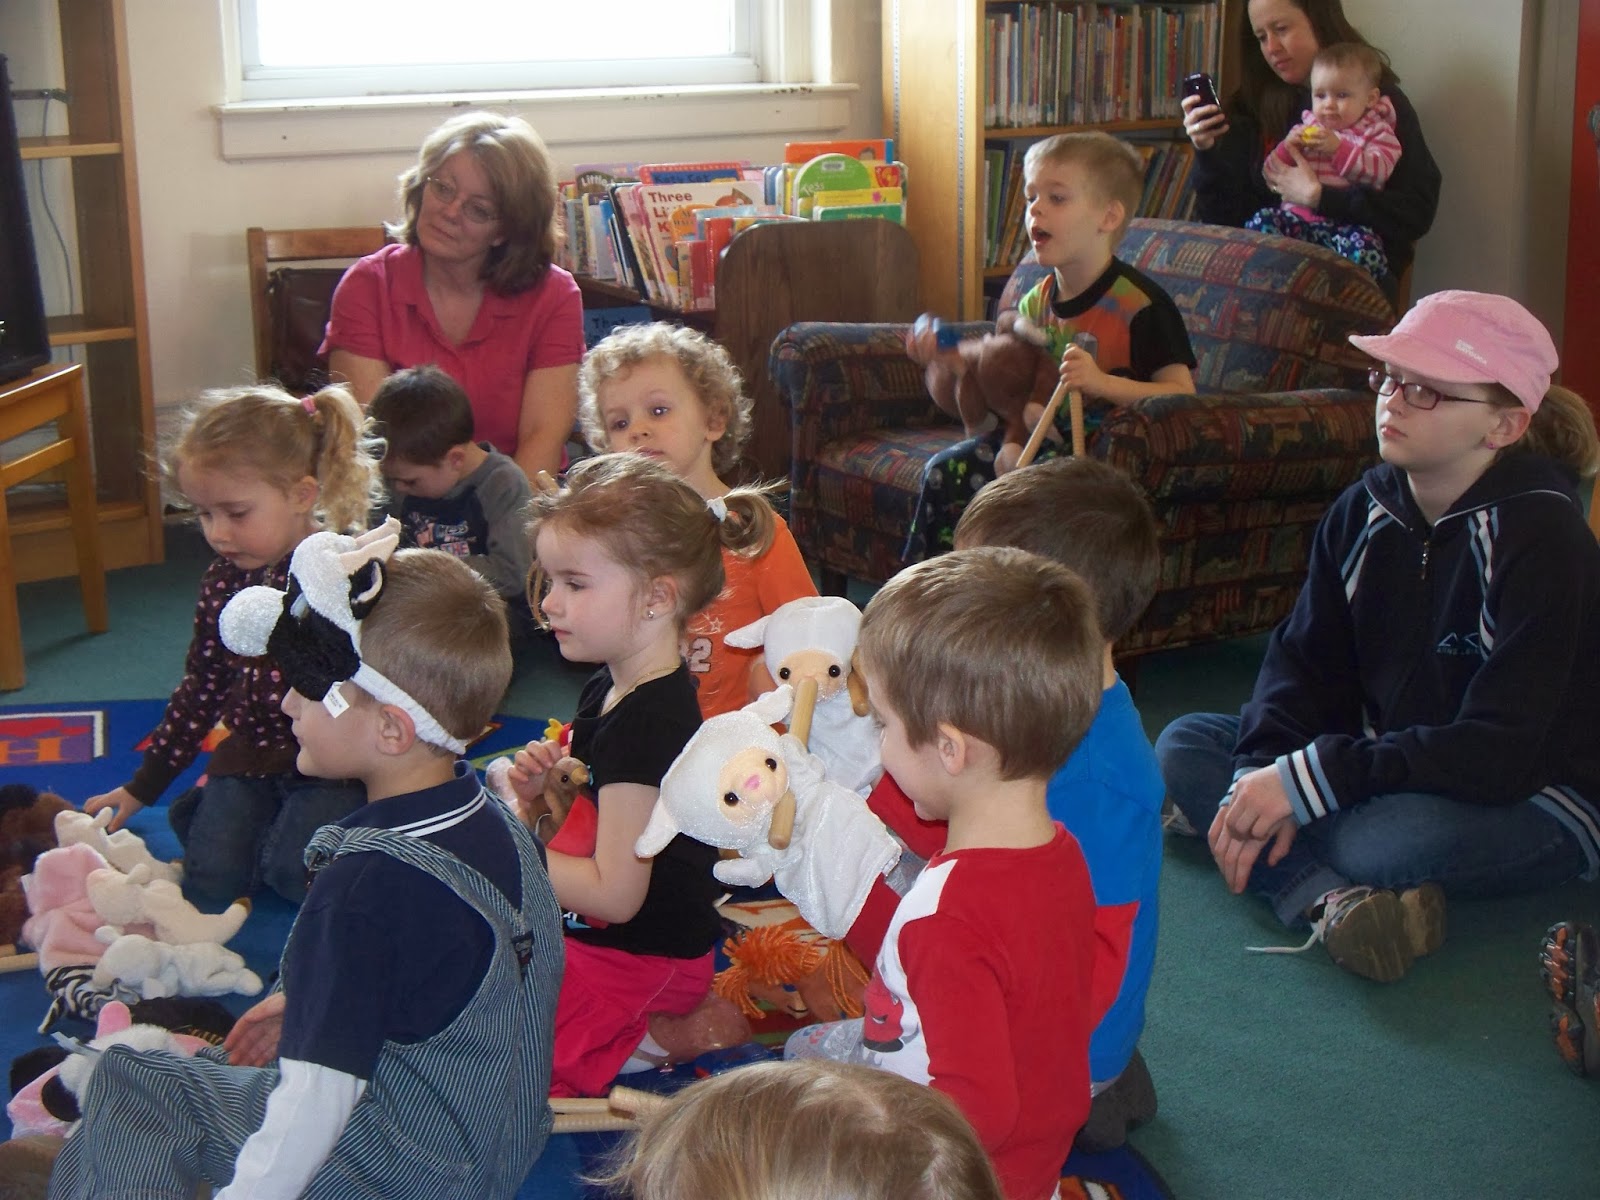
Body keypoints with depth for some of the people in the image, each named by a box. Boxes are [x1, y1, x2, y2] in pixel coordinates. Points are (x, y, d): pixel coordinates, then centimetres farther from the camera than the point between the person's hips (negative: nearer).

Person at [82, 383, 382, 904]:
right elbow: (202, 684, 12)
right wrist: (143, 785, 15)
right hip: (250, 752, 4)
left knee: (294, 872, -22)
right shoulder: (226, 578, 1)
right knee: (212, 876, -11)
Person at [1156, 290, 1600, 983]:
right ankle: (1328, 900, -33)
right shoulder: (1366, 511, 0)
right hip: (1387, 764, 8)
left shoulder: (1542, 541, -21)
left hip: (1536, 800, -7)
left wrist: (1304, 782, -31)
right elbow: (1306, 664, -2)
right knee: (1184, 743, -9)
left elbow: (1500, 753, -28)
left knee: (1387, 840, -39)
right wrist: (1261, 777, -23)